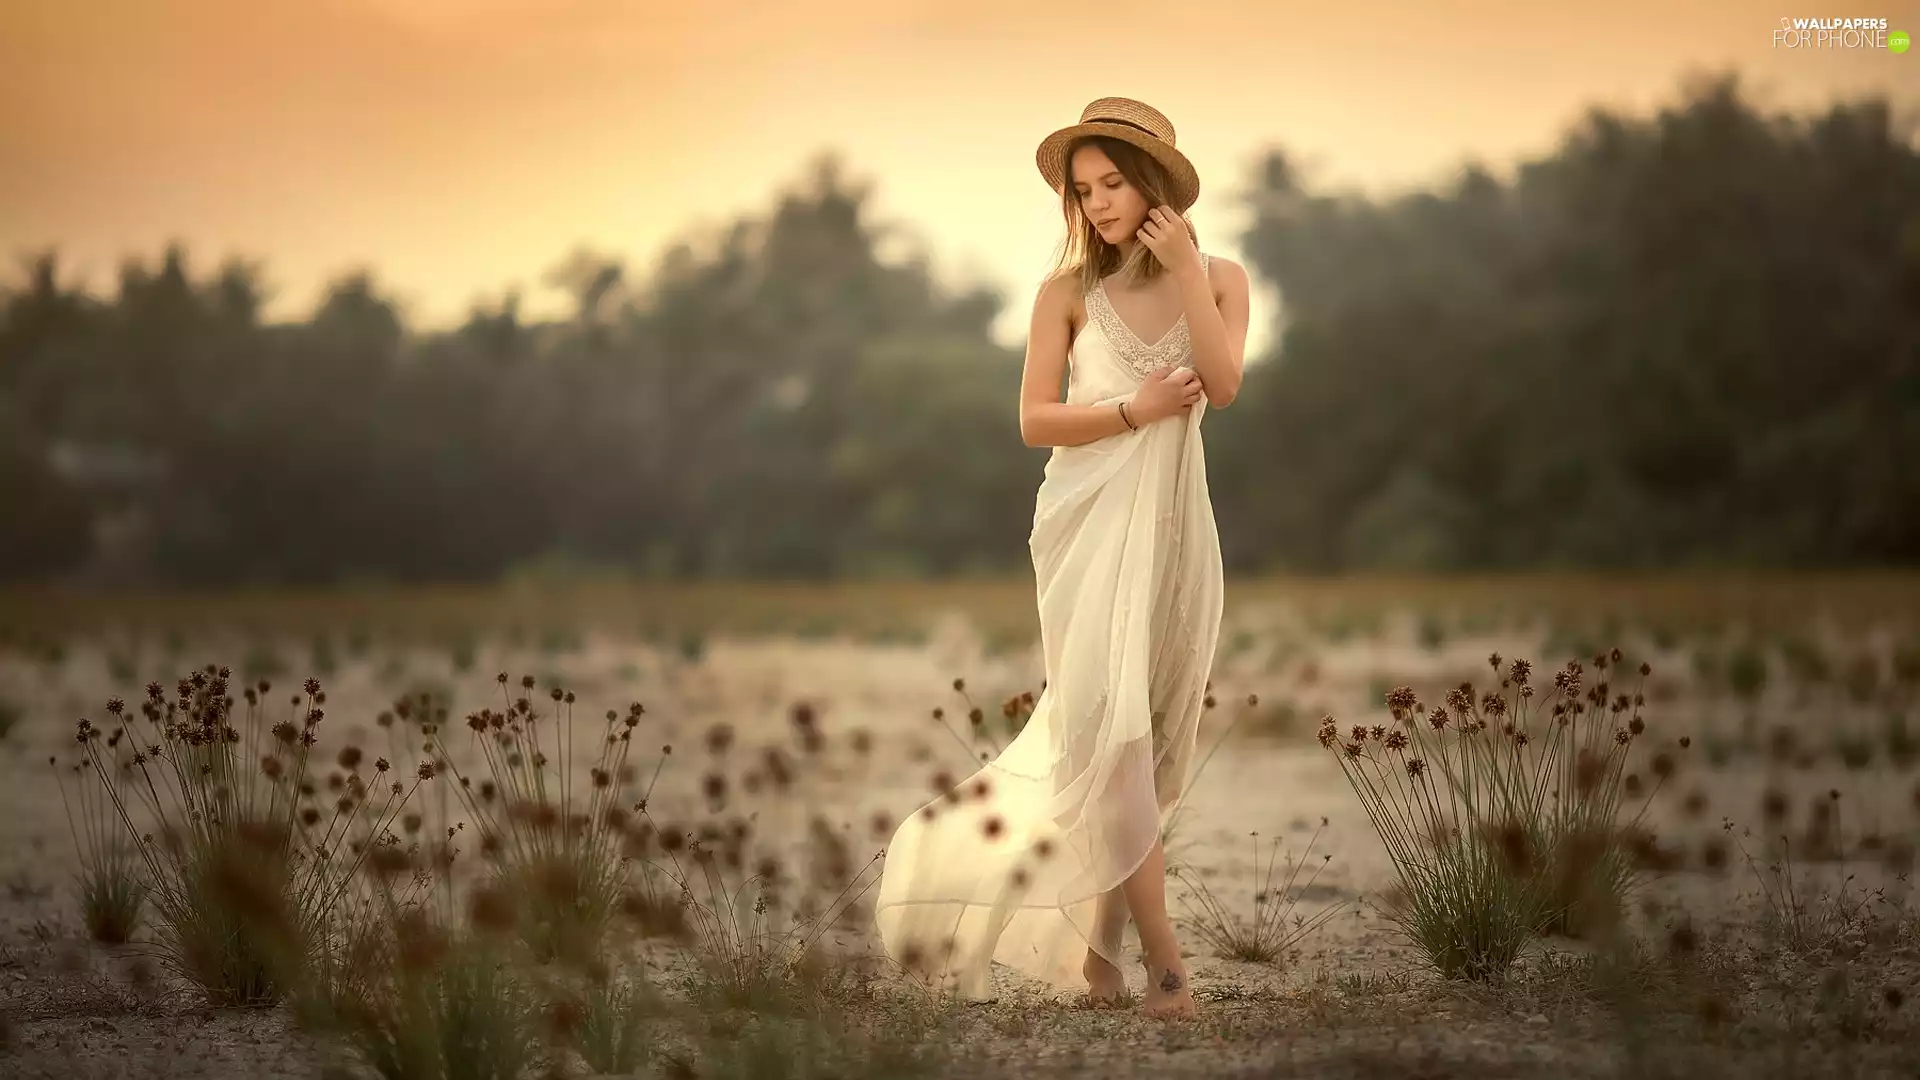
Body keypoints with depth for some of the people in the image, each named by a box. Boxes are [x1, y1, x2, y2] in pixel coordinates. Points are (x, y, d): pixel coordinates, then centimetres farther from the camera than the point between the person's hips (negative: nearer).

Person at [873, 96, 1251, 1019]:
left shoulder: (1220, 278, 6)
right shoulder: (1071, 291, 2)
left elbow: (1222, 384, -11)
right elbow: (1034, 420, -3)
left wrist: (1182, 271, -12)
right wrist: (1134, 409, -14)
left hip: (1174, 523, 3)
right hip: (1090, 524, -3)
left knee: (1152, 734, 4)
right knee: (1111, 728, -13)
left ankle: (1100, 935, 15)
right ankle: (1163, 957, -15)